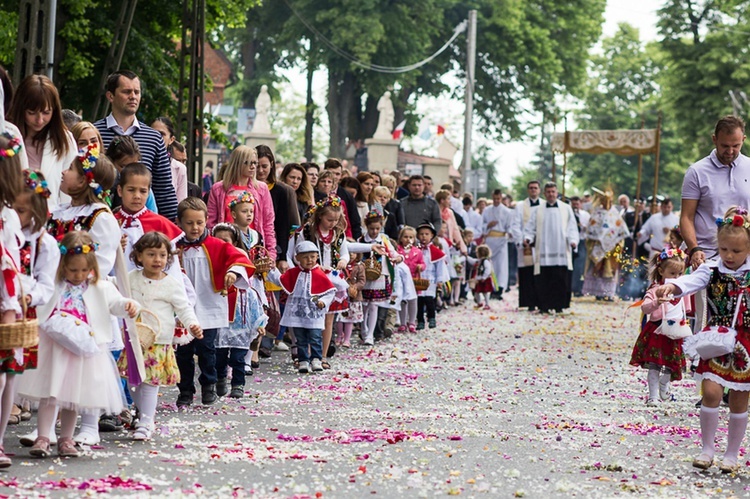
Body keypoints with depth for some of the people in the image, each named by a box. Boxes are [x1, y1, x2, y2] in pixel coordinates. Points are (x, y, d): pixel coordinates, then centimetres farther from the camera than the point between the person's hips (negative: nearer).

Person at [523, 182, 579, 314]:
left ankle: (558, 306, 1)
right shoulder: (538, 211, 14)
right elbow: (530, 228, 11)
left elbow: (571, 227, 7)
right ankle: (544, 306, 0)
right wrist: (527, 238, -8)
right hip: (544, 252, 0)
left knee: (561, 279, -5)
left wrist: (573, 240, -9)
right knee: (544, 281, -4)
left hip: (561, 251, 0)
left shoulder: (566, 209, 12)